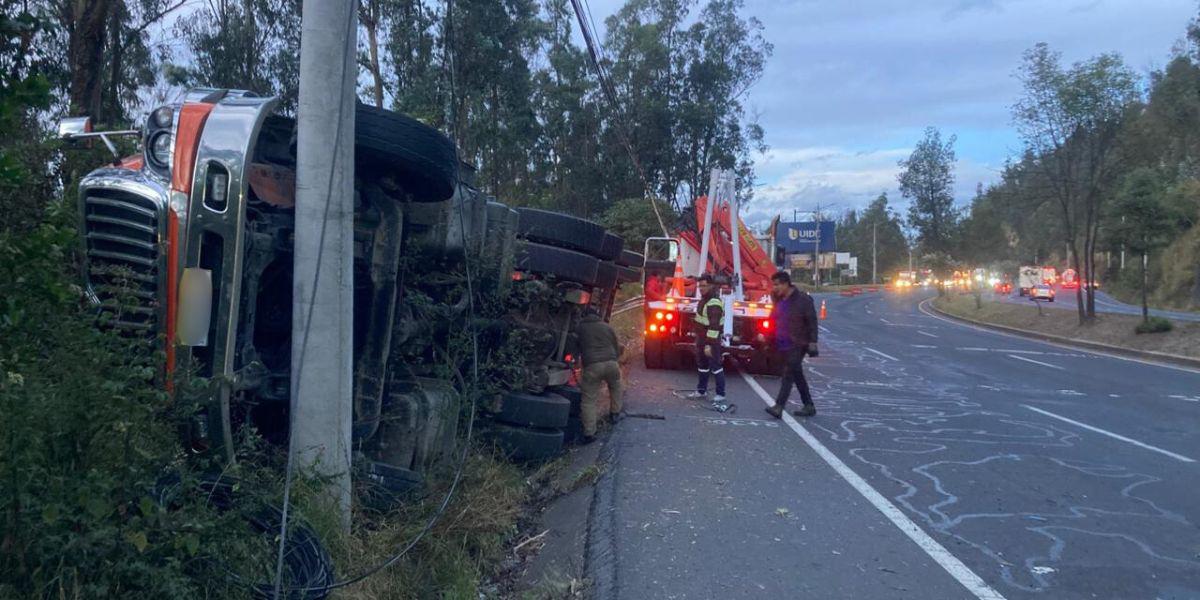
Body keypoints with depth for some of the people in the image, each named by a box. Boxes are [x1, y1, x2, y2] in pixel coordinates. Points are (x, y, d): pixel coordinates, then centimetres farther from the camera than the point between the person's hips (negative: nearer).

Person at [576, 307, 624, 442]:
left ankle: (589, 433, -4)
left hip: (592, 366, -3)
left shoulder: (579, 328, 13)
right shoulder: (607, 327, 18)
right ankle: (615, 413, 38)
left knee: (588, 401, 1)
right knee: (616, 385, 34)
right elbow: (617, 348, 21)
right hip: (611, 363, 3)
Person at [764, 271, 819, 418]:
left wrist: (812, 342, -16)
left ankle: (779, 406, -16)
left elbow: (812, 322, -12)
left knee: (788, 375, -13)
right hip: (783, 344, 8)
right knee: (797, 376, 13)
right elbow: (774, 320, 19)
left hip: (797, 345, -8)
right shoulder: (779, 300, 11)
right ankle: (809, 406, 22)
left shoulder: (803, 299, -11)